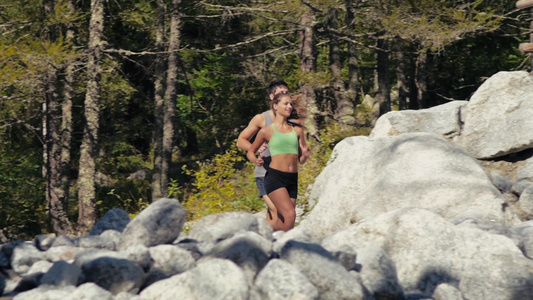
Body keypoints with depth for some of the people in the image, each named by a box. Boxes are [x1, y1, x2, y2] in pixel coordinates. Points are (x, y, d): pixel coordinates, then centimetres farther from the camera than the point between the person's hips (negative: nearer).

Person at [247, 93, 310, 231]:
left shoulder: (297, 129, 14)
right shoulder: (267, 131, 4)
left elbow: (301, 160, 18)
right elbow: (250, 152, 15)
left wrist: (305, 155, -5)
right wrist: (256, 161, -7)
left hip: (292, 179, 4)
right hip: (274, 177, -4)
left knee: (281, 224, 3)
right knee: (290, 215, -22)